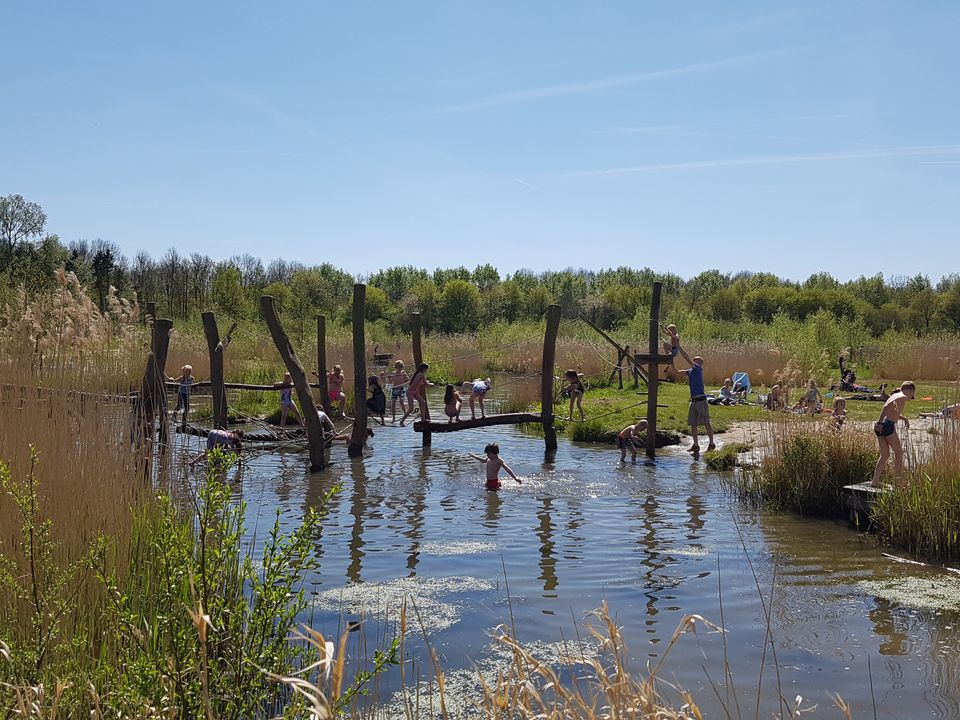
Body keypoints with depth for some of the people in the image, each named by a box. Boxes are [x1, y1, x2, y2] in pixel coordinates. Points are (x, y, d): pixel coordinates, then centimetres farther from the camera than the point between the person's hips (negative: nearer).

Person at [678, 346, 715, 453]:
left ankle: (712, 443, 6)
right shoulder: (690, 371, 15)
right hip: (693, 401, 8)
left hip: (701, 399, -8)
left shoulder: (698, 369, -7)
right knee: (693, 424, 7)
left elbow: (687, 358, -16)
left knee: (706, 423, -3)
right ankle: (696, 445, 13)